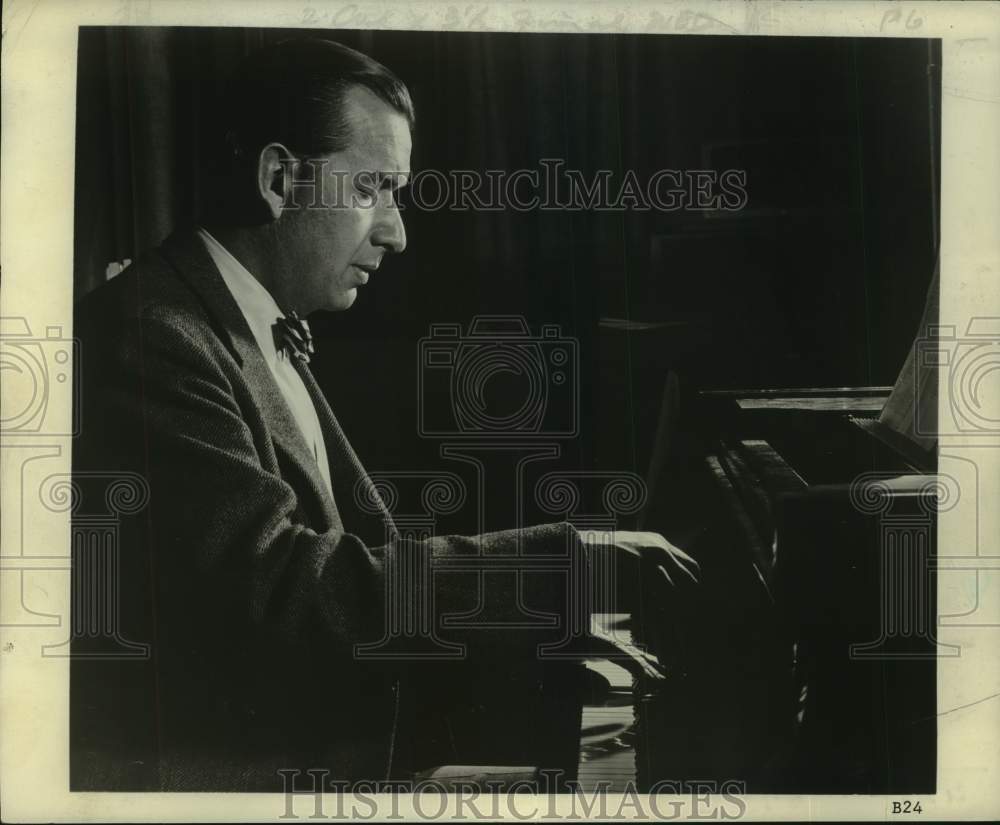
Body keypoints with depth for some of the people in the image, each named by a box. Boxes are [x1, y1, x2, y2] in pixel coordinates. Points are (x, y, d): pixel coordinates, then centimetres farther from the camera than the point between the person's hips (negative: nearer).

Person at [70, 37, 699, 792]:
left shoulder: (269, 338, 12)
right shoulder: (150, 335, -18)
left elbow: (367, 554, 7)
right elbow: (284, 586, -26)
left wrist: (555, 622, -3)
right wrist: (561, 562, -22)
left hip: (305, 762, 8)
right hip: (201, 776, -8)